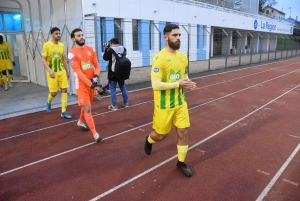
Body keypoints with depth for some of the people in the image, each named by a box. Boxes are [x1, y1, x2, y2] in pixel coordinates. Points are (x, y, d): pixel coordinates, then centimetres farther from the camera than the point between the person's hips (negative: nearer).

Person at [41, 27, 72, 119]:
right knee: (54, 93, 0)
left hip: (62, 71, 5)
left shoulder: (62, 45, 6)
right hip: (52, 72, -4)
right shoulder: (47, 45, -9)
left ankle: (64, 112, 7)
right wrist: (49, 70, -23)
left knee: (64, 90, -1)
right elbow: (43, 59, -10)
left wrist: (67, 71, 16)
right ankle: (48, 102, 37)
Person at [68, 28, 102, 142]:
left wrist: (96, 76, -15)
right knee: (87, 108, -8)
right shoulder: (72, 53, -11)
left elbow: (97, 65, 5)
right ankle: (95, 134, -3)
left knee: (86, 105, 21)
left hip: (92, 82, 6)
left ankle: (80, 122, 48)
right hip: (81, 84, -5)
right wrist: (90, 84, -24)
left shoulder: (91, 50, 5)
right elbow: (78, 72, -17)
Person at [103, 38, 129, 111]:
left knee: (113, 89, 1)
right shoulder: (123, 49, 4)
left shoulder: (110, 50, -12)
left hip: (113, 72, -5)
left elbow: (105, 58, -1)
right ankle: (126, 103, 22)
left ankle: (114, 106, 4)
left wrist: (107, 48, 5)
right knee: (123, 87, 16)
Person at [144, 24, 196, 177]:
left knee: (183, 132, 7)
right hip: (164, 105, -5)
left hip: (180, 102, 6)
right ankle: (149, 140, 49)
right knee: (161, 135, 12)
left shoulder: (183, 57, 3)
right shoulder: (159, 58, -19)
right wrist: (178, 84, -24)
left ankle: (181, 162, 27)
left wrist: (188, 83, -6)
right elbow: (155, 85, -24)